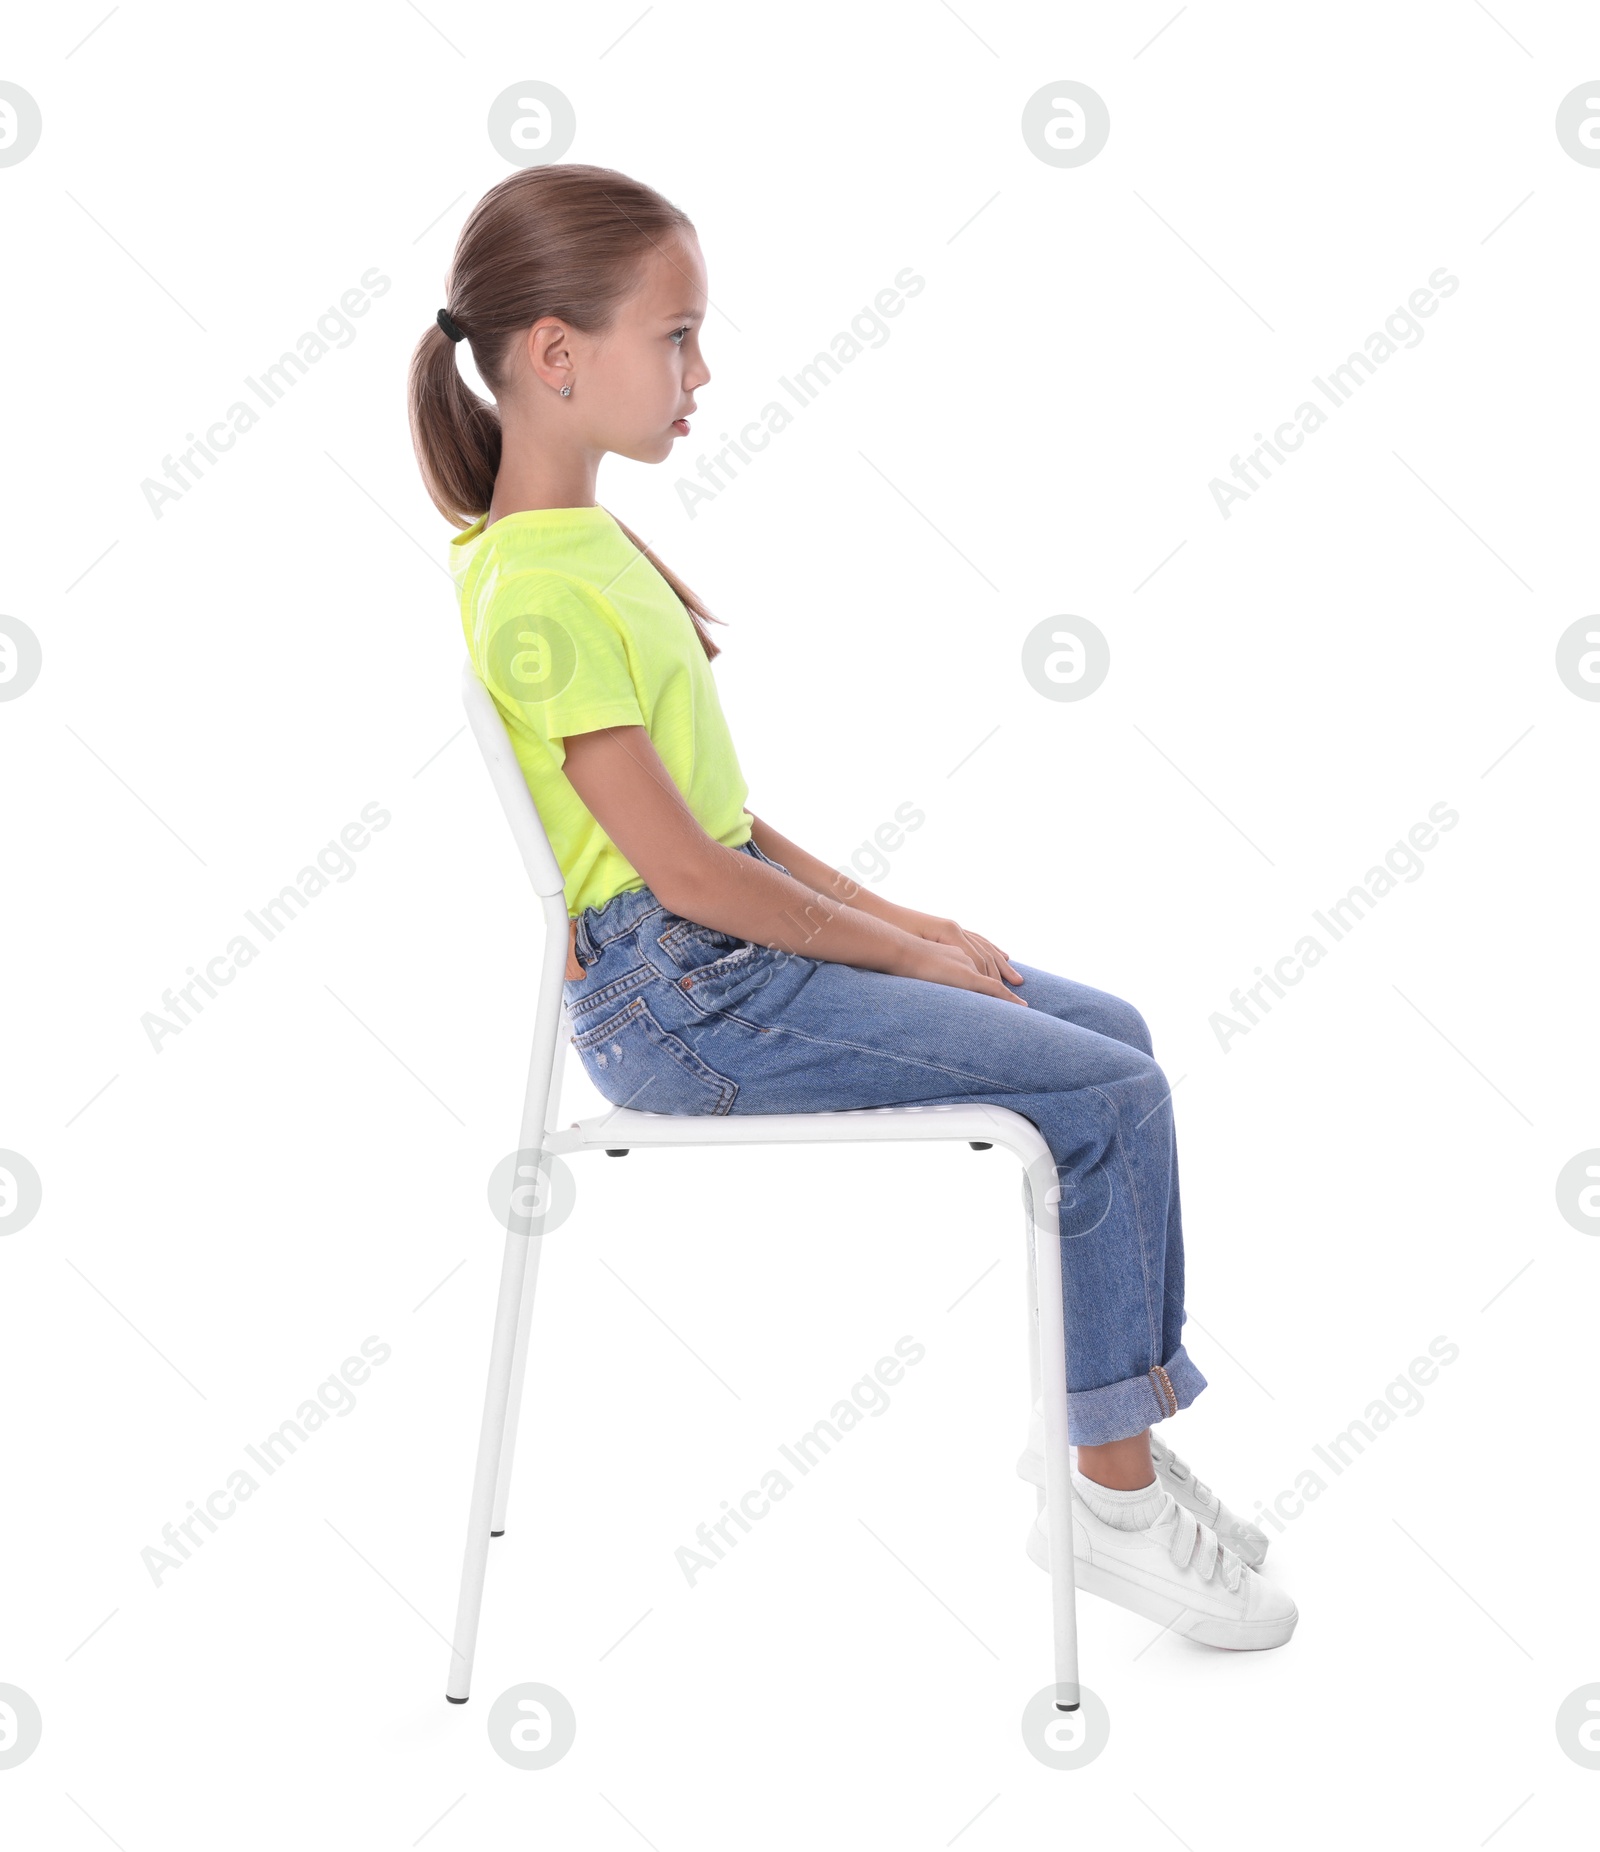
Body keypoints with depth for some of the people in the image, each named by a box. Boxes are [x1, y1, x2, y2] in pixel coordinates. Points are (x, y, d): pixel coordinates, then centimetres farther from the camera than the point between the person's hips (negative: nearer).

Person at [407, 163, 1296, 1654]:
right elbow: (685, 870, -21)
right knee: (1108, 1096, -12)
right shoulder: (538, 596, -20)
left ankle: (1108, 1418, 17)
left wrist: (884, 913, 7)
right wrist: (902, 952, -10)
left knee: (1111, 1031, 11)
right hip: (679, 998, -10)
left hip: (739, 939, 10)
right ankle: (1113, 1500, 3)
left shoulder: (586, 542, 12)